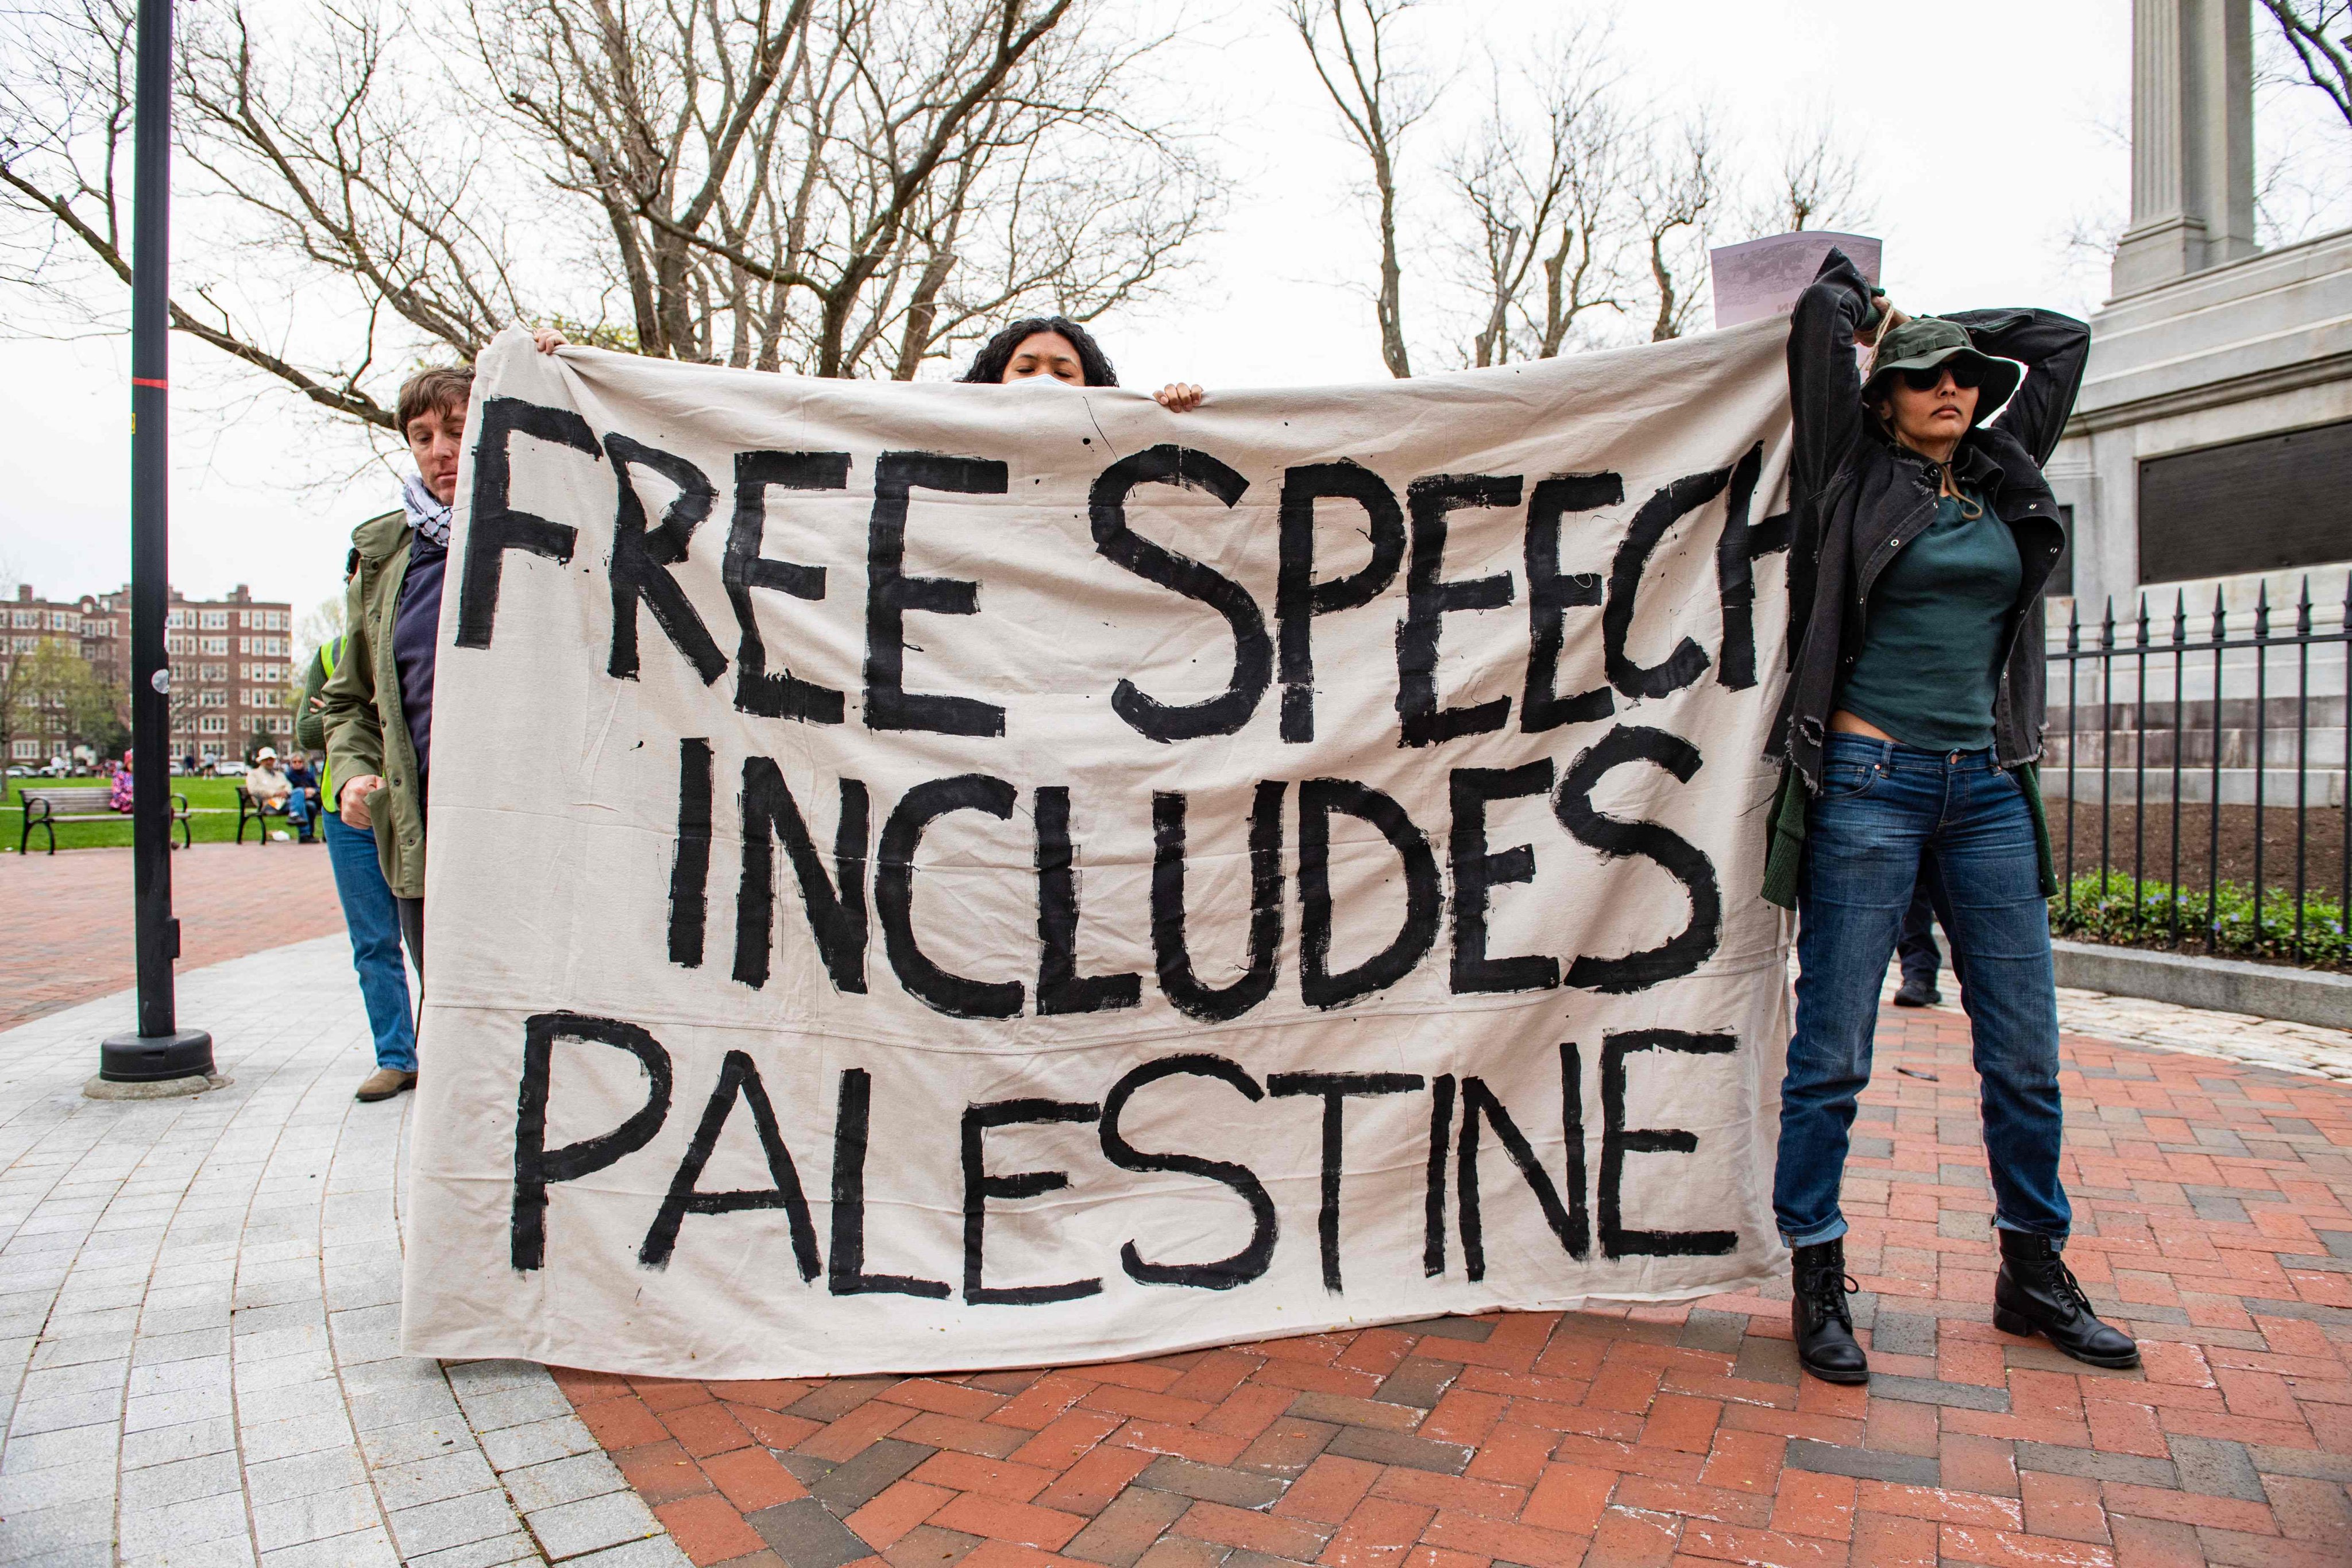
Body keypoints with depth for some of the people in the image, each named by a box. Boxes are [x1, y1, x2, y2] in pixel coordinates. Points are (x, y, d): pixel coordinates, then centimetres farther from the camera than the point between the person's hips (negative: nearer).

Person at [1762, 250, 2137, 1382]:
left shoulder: (2003, 479, 15)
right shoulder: (1859, 474, 2)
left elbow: (2063, 337, 27)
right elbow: (1822, 316, -4)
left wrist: (1957, 333, 24)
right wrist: (1867, 312, 16)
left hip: (1988, 788, 6)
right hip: (1870, 780, -5)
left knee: (2025, 1050, 10)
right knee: (1833, 1051, -2)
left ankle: (2035, 1272, 27)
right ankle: (1817, 1282, 12)